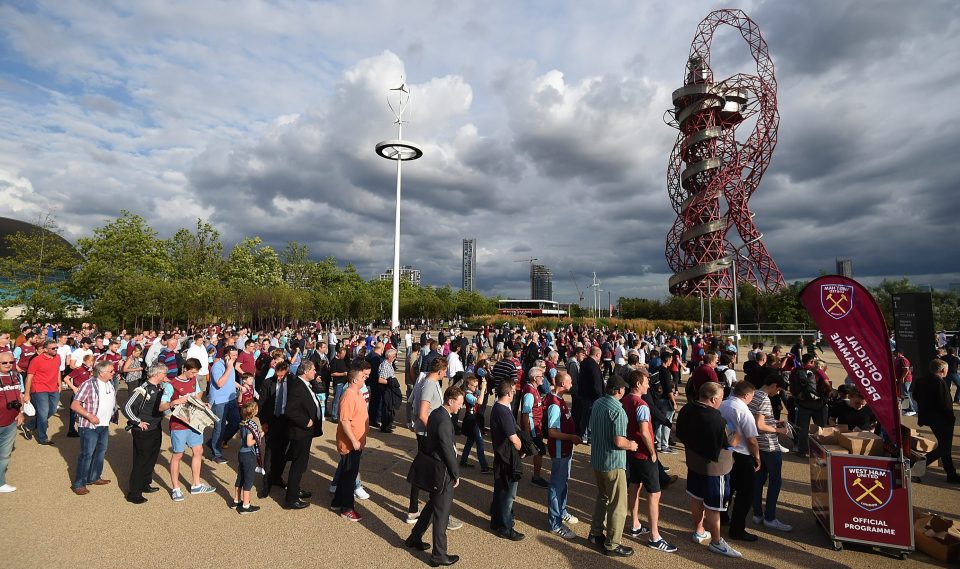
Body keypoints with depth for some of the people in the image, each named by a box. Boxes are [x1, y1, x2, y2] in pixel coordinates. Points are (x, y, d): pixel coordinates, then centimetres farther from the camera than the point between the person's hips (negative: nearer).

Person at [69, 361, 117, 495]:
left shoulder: (111, 383, 5)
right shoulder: (89, 385, -18)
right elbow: (74, 405, -18)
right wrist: (89, 416, -25)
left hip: (104, 426, 8)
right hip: (89, 426, -8)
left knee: (101, 451, 17)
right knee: (87, 454, -1)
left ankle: (94, 477, 33)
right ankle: (79, 484, 11)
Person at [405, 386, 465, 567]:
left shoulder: (435, 413, 2)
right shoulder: (444, 421, -28)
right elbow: (448, 451, -23)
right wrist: (456, 474, -10)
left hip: (433, 468, 9)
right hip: (442, 473, -9)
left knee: (432, 505, 26)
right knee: (441, 513, 7)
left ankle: (414, 538, 41)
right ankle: (439, 555, 22)